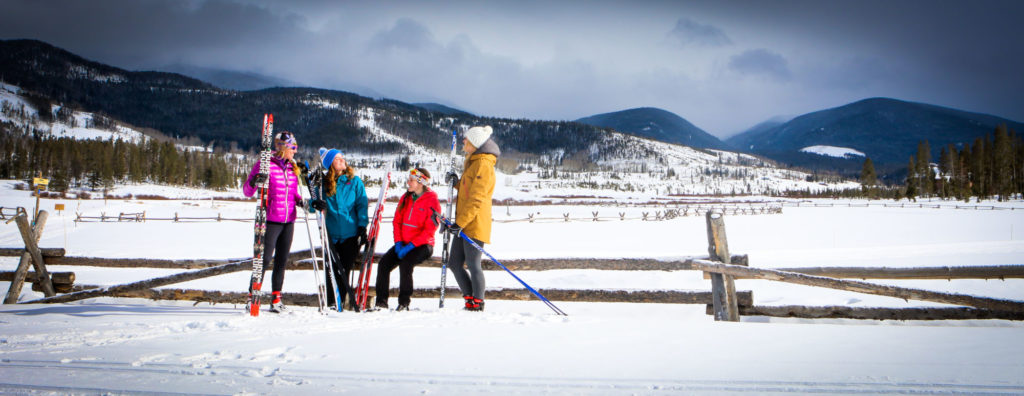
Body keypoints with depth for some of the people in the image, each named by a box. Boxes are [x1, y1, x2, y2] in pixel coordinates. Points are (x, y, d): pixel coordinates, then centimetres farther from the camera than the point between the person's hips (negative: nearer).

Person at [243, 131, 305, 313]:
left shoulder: (292, 167, 13)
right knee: (265, 259, -8)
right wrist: (254, 182, -27)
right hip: (271, 221, -6)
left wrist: (299, 201, 2)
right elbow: (247, 192, -7)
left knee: (282, 260, 7)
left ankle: (276, 298, 14)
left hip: (289, 221, 6)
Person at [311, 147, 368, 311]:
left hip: (351, 233, -1)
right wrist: (315, 205, -14)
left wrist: (362, 226, -8)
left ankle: (340, 300, 9)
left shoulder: (354, 181, 4)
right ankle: (331, 302, 10)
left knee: (345, 269, -1)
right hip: (331, 234, 1)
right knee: (332, 269, -1)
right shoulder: (323, 183, 6)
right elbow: (315, 202, 10)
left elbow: (361, 204, 1)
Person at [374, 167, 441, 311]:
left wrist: (411, 246, -20)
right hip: (403, 244, 6)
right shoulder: (406, 198, 12)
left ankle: (404, 303, -22)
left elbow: (429, 230, -14)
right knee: (384, 263, -16)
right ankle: (381, 302, -13)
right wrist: (398, 242, -3)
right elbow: (397, 221, 13)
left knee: (405, 263, -32)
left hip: (423, 245, -6)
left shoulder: (432, 201, -8)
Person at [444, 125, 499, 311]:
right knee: (454, 263, 9)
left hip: (475, 224, -10)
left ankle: (477, 303, 0)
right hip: (463, 223, 10)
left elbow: (476, 199, -18)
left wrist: (460, 223, -21)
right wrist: (457, 182, 8)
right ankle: (470, 299, 16)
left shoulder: (483, 164, -12)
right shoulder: (473, 162, 20)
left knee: (473, 264, -7)